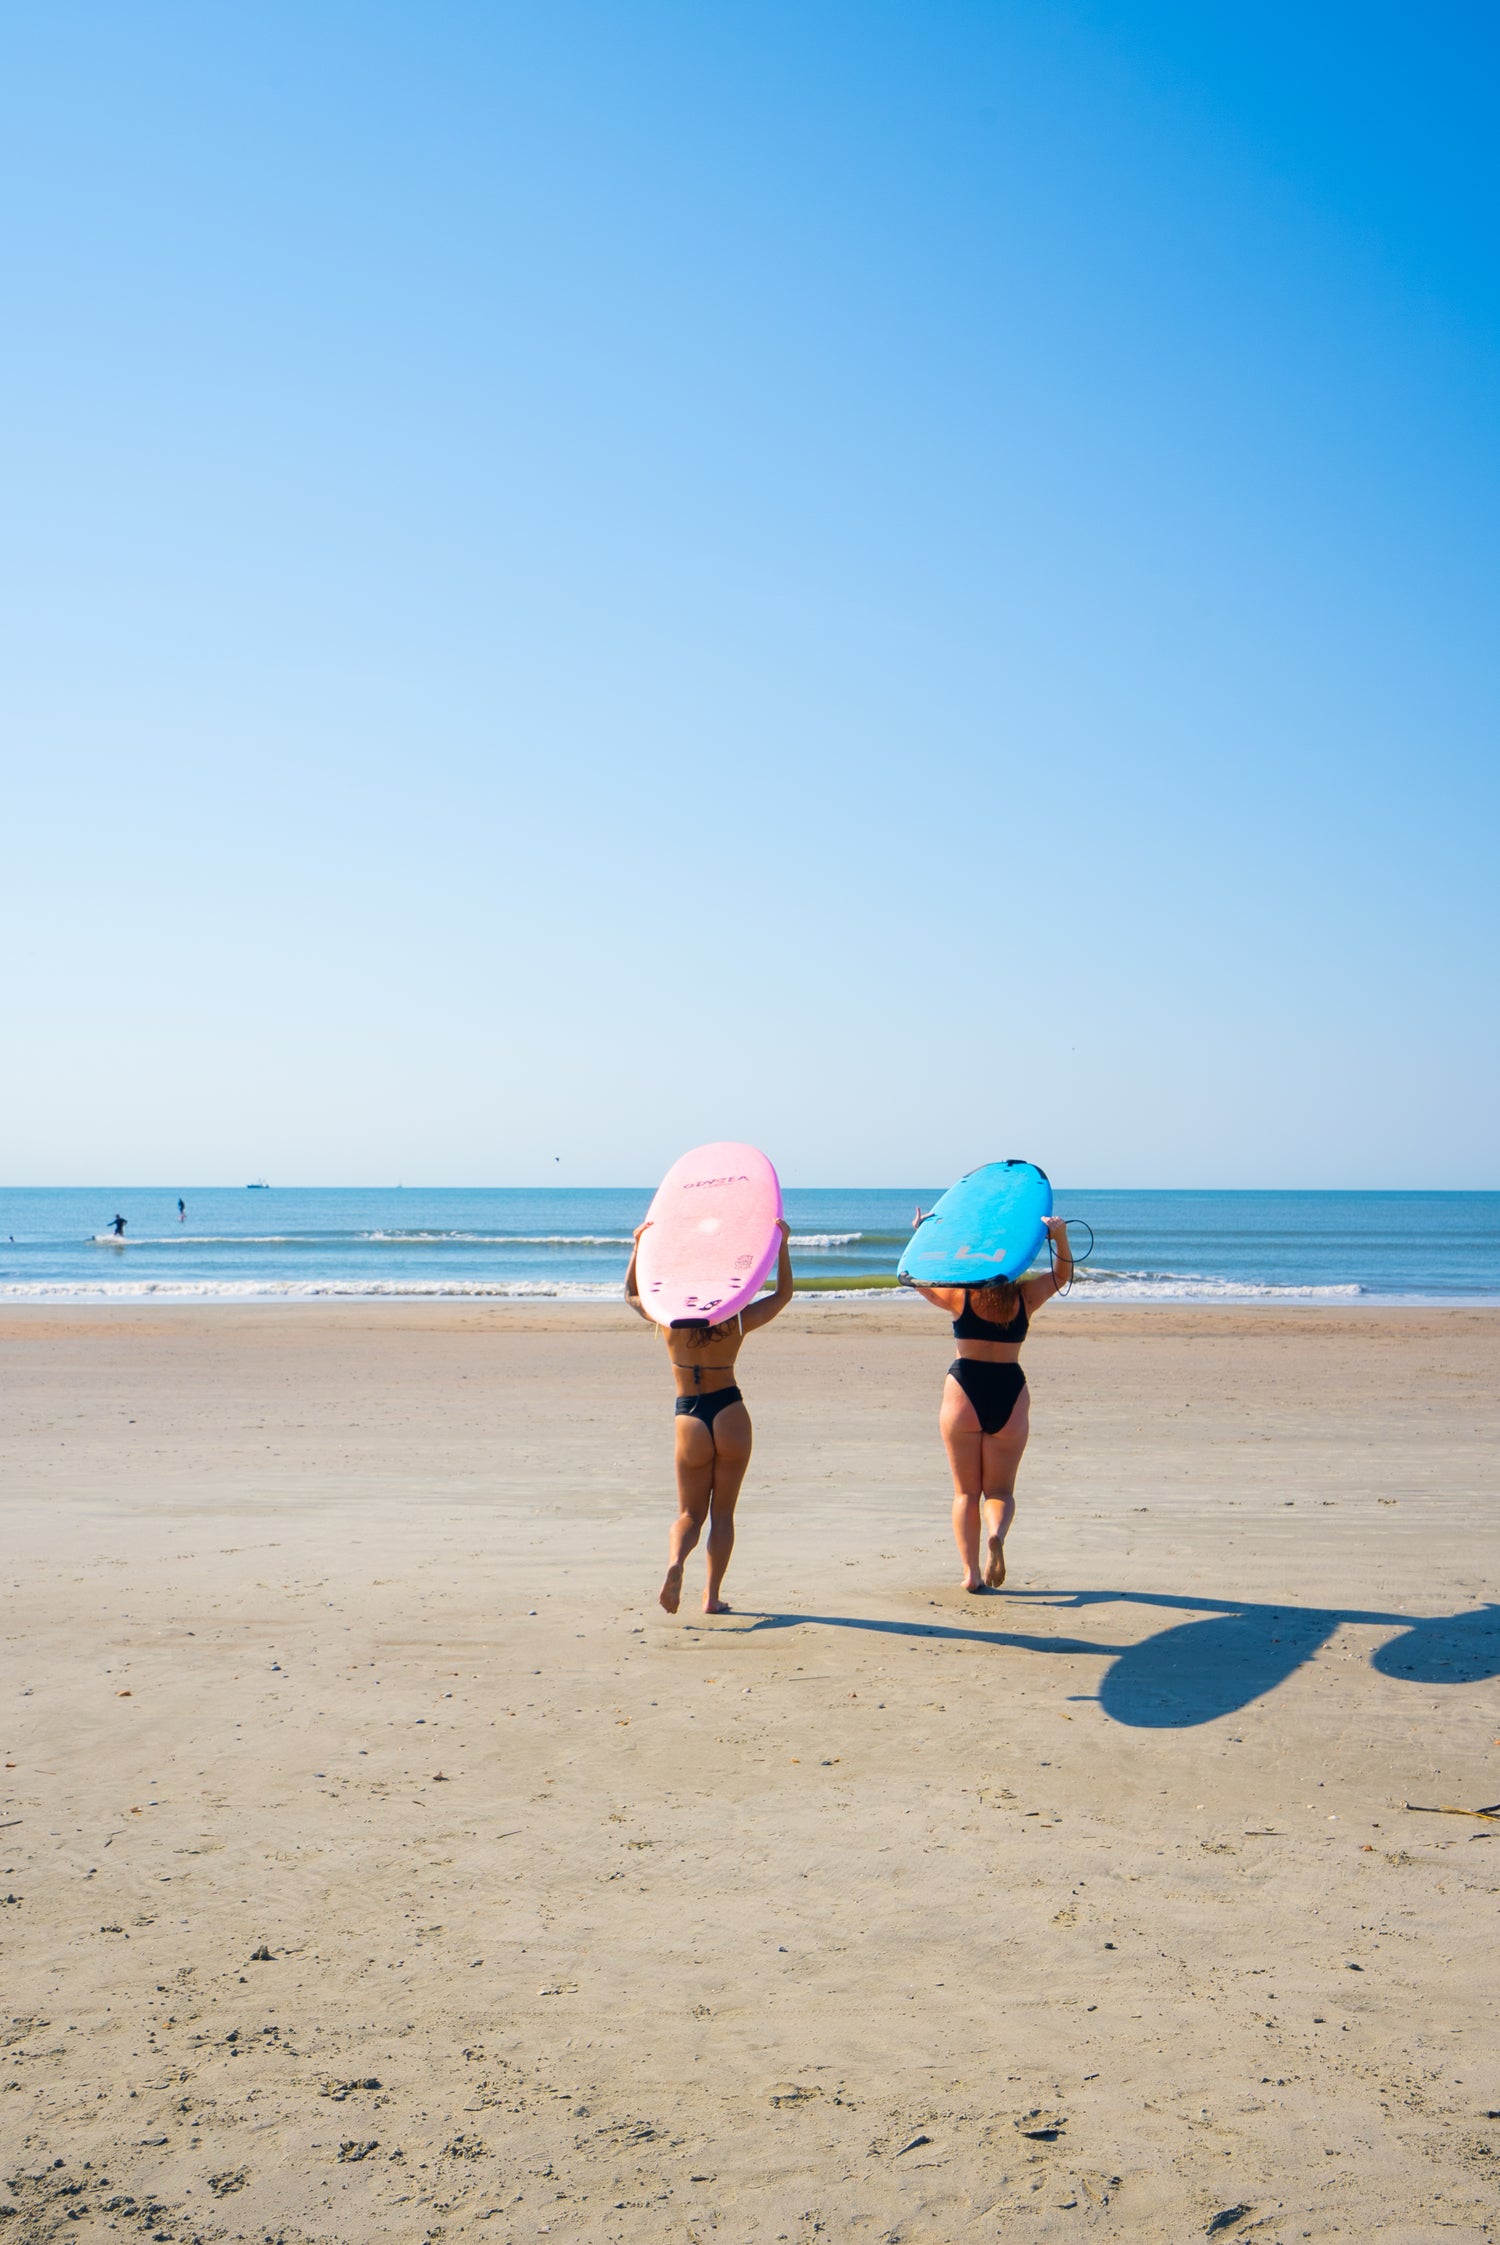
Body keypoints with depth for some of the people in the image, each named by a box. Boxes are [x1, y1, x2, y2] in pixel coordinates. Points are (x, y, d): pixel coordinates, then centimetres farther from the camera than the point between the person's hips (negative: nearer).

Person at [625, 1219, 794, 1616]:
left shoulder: (667, 1320, -3)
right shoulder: (737, 1322, -5)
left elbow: (631, 1292, 16)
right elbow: (783, 1293, 9)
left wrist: (638, 1246, 17)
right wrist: (782, 1244, 7)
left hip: (690, 1419, 1)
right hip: (730, 1415, -1)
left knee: (690, 1513, 12)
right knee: (722, 1512, 11)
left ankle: (675, 1561, -19)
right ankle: (712, 1595, 8)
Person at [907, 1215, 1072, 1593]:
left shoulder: (958, 1295, -1)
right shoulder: (1024, 1297, 0)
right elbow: (1062, 1274, 15)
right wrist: (1060, 1235, 3)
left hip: (963, 1392, -1)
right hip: (1009, 1394, 1)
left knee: (965, 1491, 10)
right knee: (1000, 1490, 10)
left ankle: (971, 1571, 2)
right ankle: (996, 1534, -22)